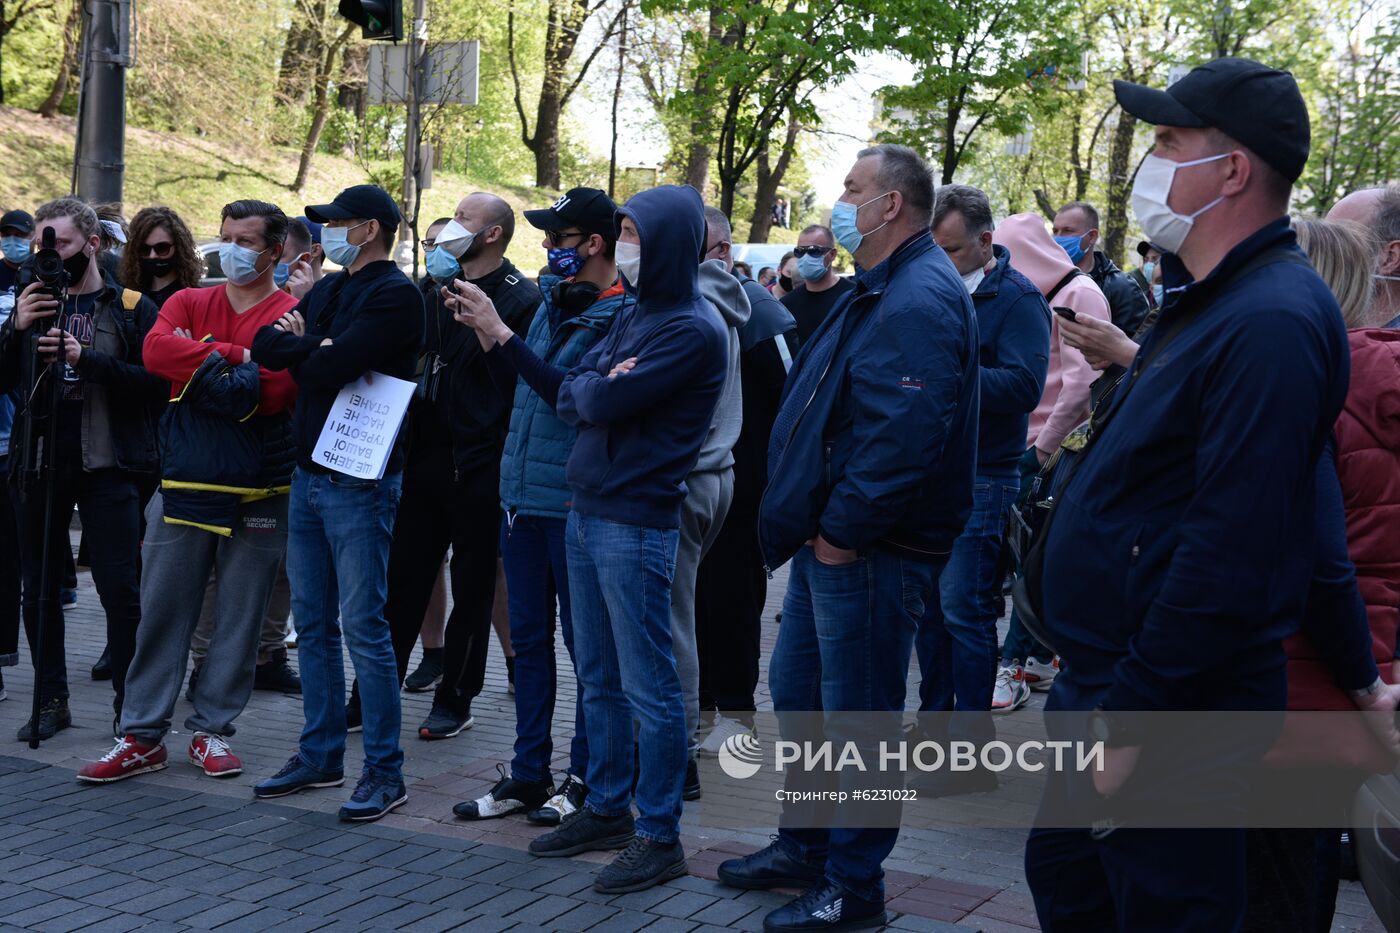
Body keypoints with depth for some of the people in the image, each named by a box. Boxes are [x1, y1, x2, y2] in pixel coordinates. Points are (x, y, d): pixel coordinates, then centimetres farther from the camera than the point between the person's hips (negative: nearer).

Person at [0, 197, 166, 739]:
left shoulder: (131, 308, 1)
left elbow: (156, 381, -12)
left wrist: (86, 359, -20)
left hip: (106, 465, -4)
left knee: (120, 591, -4)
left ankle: (129, 707, 6)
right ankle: (51, 701, 21)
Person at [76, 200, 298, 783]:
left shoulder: (292, 315, -1)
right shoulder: (189, 303, 11)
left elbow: (277, 390, -16)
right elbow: (156, 350, -9)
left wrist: (202, 368, -9)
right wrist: (235, 356, -14)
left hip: (257, 491, -3)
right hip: (184, 485, 3)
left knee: (239, 615, 5)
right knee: (161, 608, 5)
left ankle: (212, 730, 18)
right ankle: (142, 736, 13)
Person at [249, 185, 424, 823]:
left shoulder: (394, 295, -12)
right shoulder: (326, 289, 15)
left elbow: (331, 368, -21)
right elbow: (264, 347, 7)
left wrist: (300, 345, -2)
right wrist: (314, 346, -11)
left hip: (358, 482, -9)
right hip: (308, 476, 9)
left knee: (364, 629, -5)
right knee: (312, 626, 13)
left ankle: (384, 772, 3)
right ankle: (320, 756, 24)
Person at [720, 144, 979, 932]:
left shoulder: (920, 300, -19)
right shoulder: (884, 290, 16)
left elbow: (905, 433, -30)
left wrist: (844, 528, -23)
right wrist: (811, 521, 15)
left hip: (868, 555, -11)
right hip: (830, 541, 11)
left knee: (858, 719, 1)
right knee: (797, 695, 21)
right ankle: (803, 845, 36)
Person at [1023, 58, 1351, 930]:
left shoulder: (1271, 322, -22)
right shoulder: (1210, 303, 13)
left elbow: (1231, 550, -28)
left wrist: (1134, 715, -24)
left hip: (1168, 713, -10)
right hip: (1102, 680, 10)